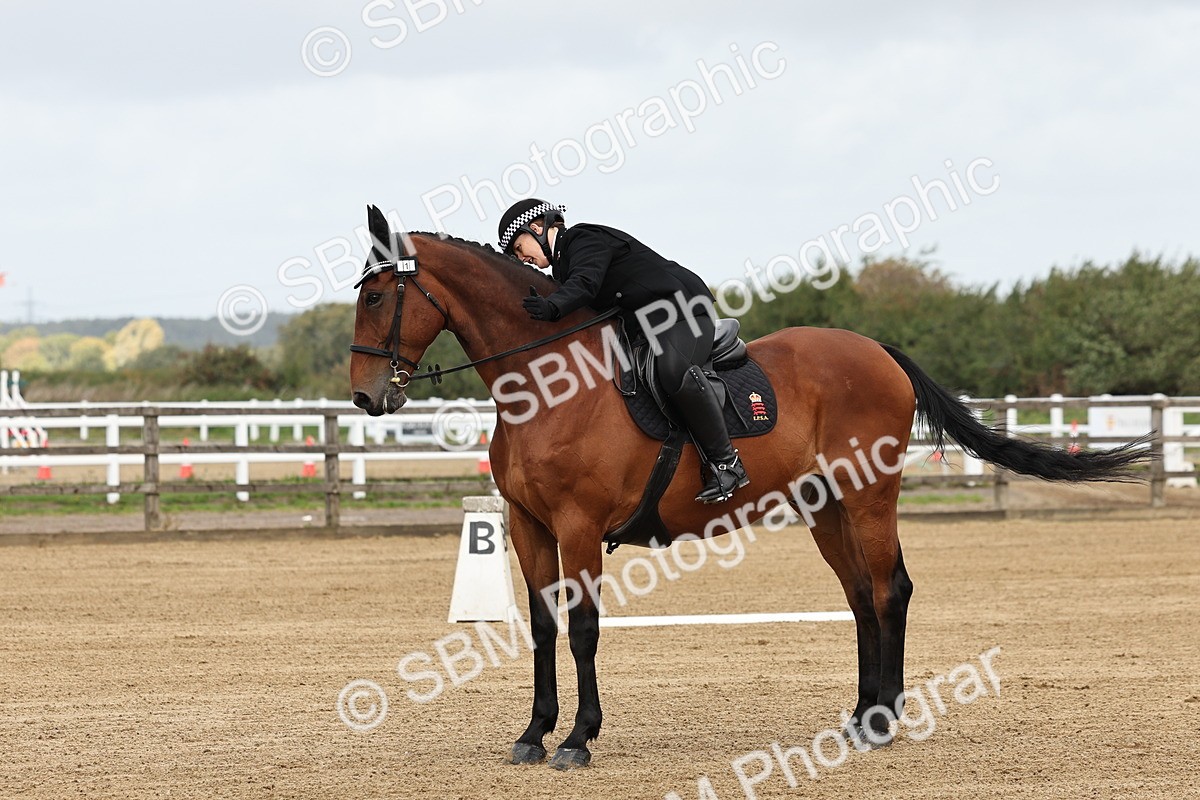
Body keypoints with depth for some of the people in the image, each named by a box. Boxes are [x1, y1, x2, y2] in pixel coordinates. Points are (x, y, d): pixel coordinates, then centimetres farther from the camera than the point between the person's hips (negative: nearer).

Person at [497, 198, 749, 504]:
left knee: (673, 368, -37)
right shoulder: (563, 262, 20)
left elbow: (585, 283, -33)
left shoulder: (585, 240, -12)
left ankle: (726, 462, -35)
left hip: (682, 306, -11)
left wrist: (551, 307, -50)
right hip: (643, 326, 11)